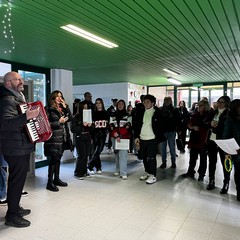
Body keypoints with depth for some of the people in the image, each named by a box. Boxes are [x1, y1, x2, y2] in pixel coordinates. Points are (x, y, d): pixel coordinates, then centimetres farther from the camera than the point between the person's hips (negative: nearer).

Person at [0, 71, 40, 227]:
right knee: (17, 180, -2)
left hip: (21, 147, 10)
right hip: (16, 149, -10)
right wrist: (27, 116, -40)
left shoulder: (18, 99, 16)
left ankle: (15, 207, 33)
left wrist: (32, 115, 17)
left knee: (18, 178, 19)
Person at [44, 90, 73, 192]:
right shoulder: (48, 109, -5)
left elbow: (70, 118, 8)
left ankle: (56, 179, 27)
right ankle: (50, 182, 4)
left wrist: (65, 107, 0)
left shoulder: (62, 108, 16)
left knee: (58, 159, 15)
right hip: (53, 139, -7)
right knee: (53, 160, -5)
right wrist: (59, 122, -14)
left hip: (62, 138, 7)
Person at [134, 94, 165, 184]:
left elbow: (160, 125, -4)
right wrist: (136, 136, 3)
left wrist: (159, 137, -10)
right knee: (145, 157, 14)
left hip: (152, 139, -5)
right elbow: (137, 125, 10)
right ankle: (147, 172, 30)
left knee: (151, 158, -3)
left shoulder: (157, 112, -5)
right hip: (142, 139, 5)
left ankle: (153, 176, 8)